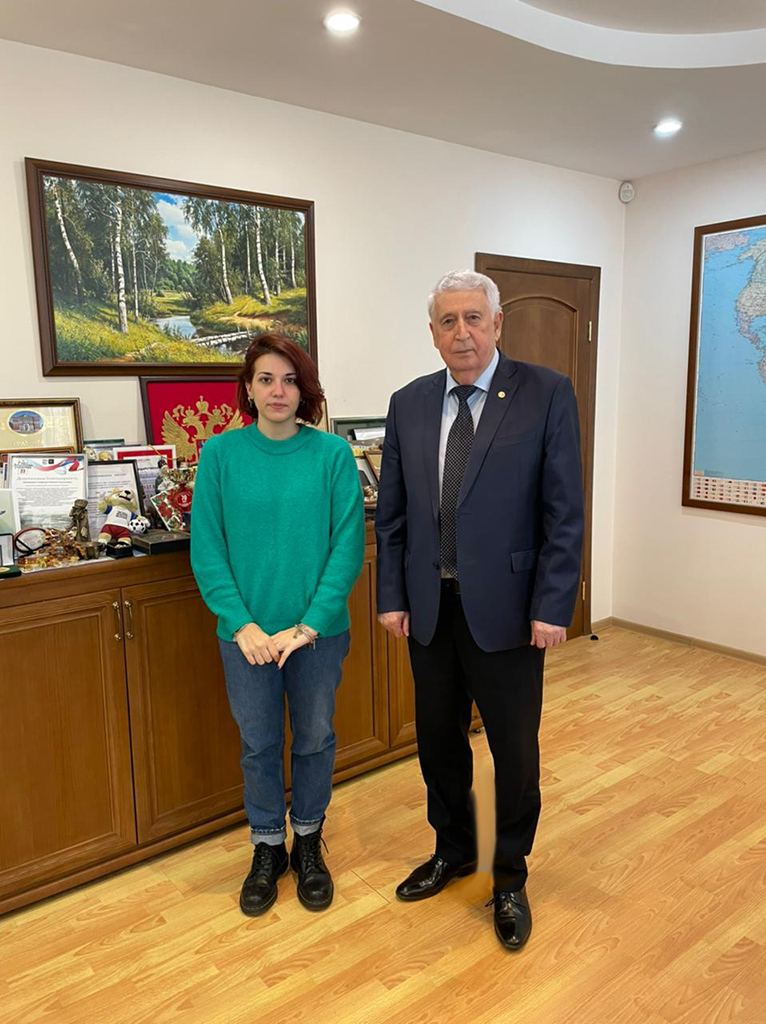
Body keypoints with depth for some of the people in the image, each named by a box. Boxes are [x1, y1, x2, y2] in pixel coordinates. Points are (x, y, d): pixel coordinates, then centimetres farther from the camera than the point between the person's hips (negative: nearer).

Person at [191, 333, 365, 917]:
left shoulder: (332, 453, -5)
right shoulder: (221, 453, -3)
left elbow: (349, 545, -8)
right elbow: (206, 548, -5)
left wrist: (308, 624, -16)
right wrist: (243, 624, -15)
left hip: (318, 629, 0)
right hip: (247, 632, 0)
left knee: (315, 739, 15)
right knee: (259, 744, 14)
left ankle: (308, 843, 38)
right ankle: (267, 849, 37)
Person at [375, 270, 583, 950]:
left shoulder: (546, 394, -7)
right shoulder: (409, 404, 5)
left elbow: (564, 511, -9)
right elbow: (392, 513, 8)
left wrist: (553, 606, -13)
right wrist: (392, 596, 3)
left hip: (506, 608, -4)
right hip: (430, 607, 4)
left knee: (515, 750, 10)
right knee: (438, 739, 18)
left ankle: (510, 878, 34)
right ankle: (452, 851, 43)